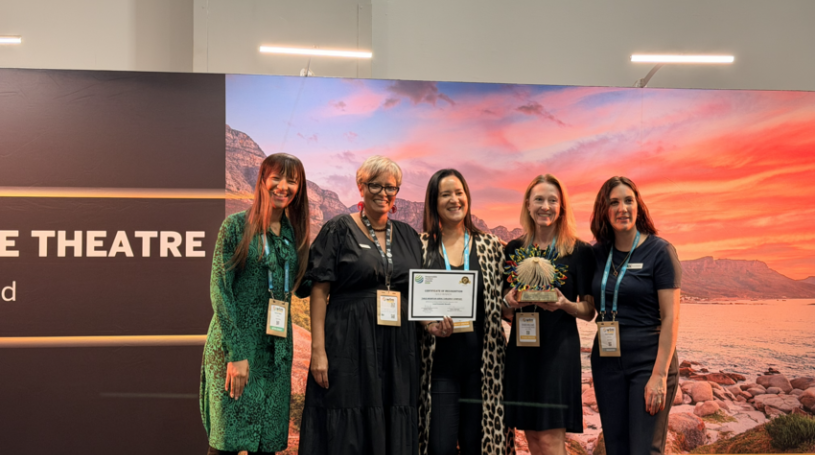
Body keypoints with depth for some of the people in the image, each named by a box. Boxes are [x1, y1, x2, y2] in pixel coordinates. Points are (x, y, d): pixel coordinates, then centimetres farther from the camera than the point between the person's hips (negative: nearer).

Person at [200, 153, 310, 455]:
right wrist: (236, 354, -16)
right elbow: (219, 289, -9)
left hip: (277, 350, 5)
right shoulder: (236, 225, -4)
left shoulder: (293, 233, 12)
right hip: (235, 343, -5)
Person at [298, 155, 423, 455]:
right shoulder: (339, 231, 0)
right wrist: (318, 350, -13)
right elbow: (319, 293, -5)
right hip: (350, 347, -4)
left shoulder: (408, 236, 13)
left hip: (398, 349, 4)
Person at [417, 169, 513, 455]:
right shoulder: (421, 246, 4)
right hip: (438, 363, -1)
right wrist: (428, 323, -13)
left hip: (481, 363, 1)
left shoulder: (490, 246, 9)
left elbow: (499, 304, 13)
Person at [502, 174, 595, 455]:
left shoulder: (579, 251, -2)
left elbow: (588, 311, 1)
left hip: (558, 349, -4)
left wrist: (564, 304, -18)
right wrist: (510, 302, -9)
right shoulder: (514, 250, 8)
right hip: (521, 350, 4)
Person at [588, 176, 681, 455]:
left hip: (649, 361, -5)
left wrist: (659, 375, -17)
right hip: (607, 362, 5)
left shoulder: (659, 251, -7)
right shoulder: (598, 253, 7)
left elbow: (670, 317, -12)